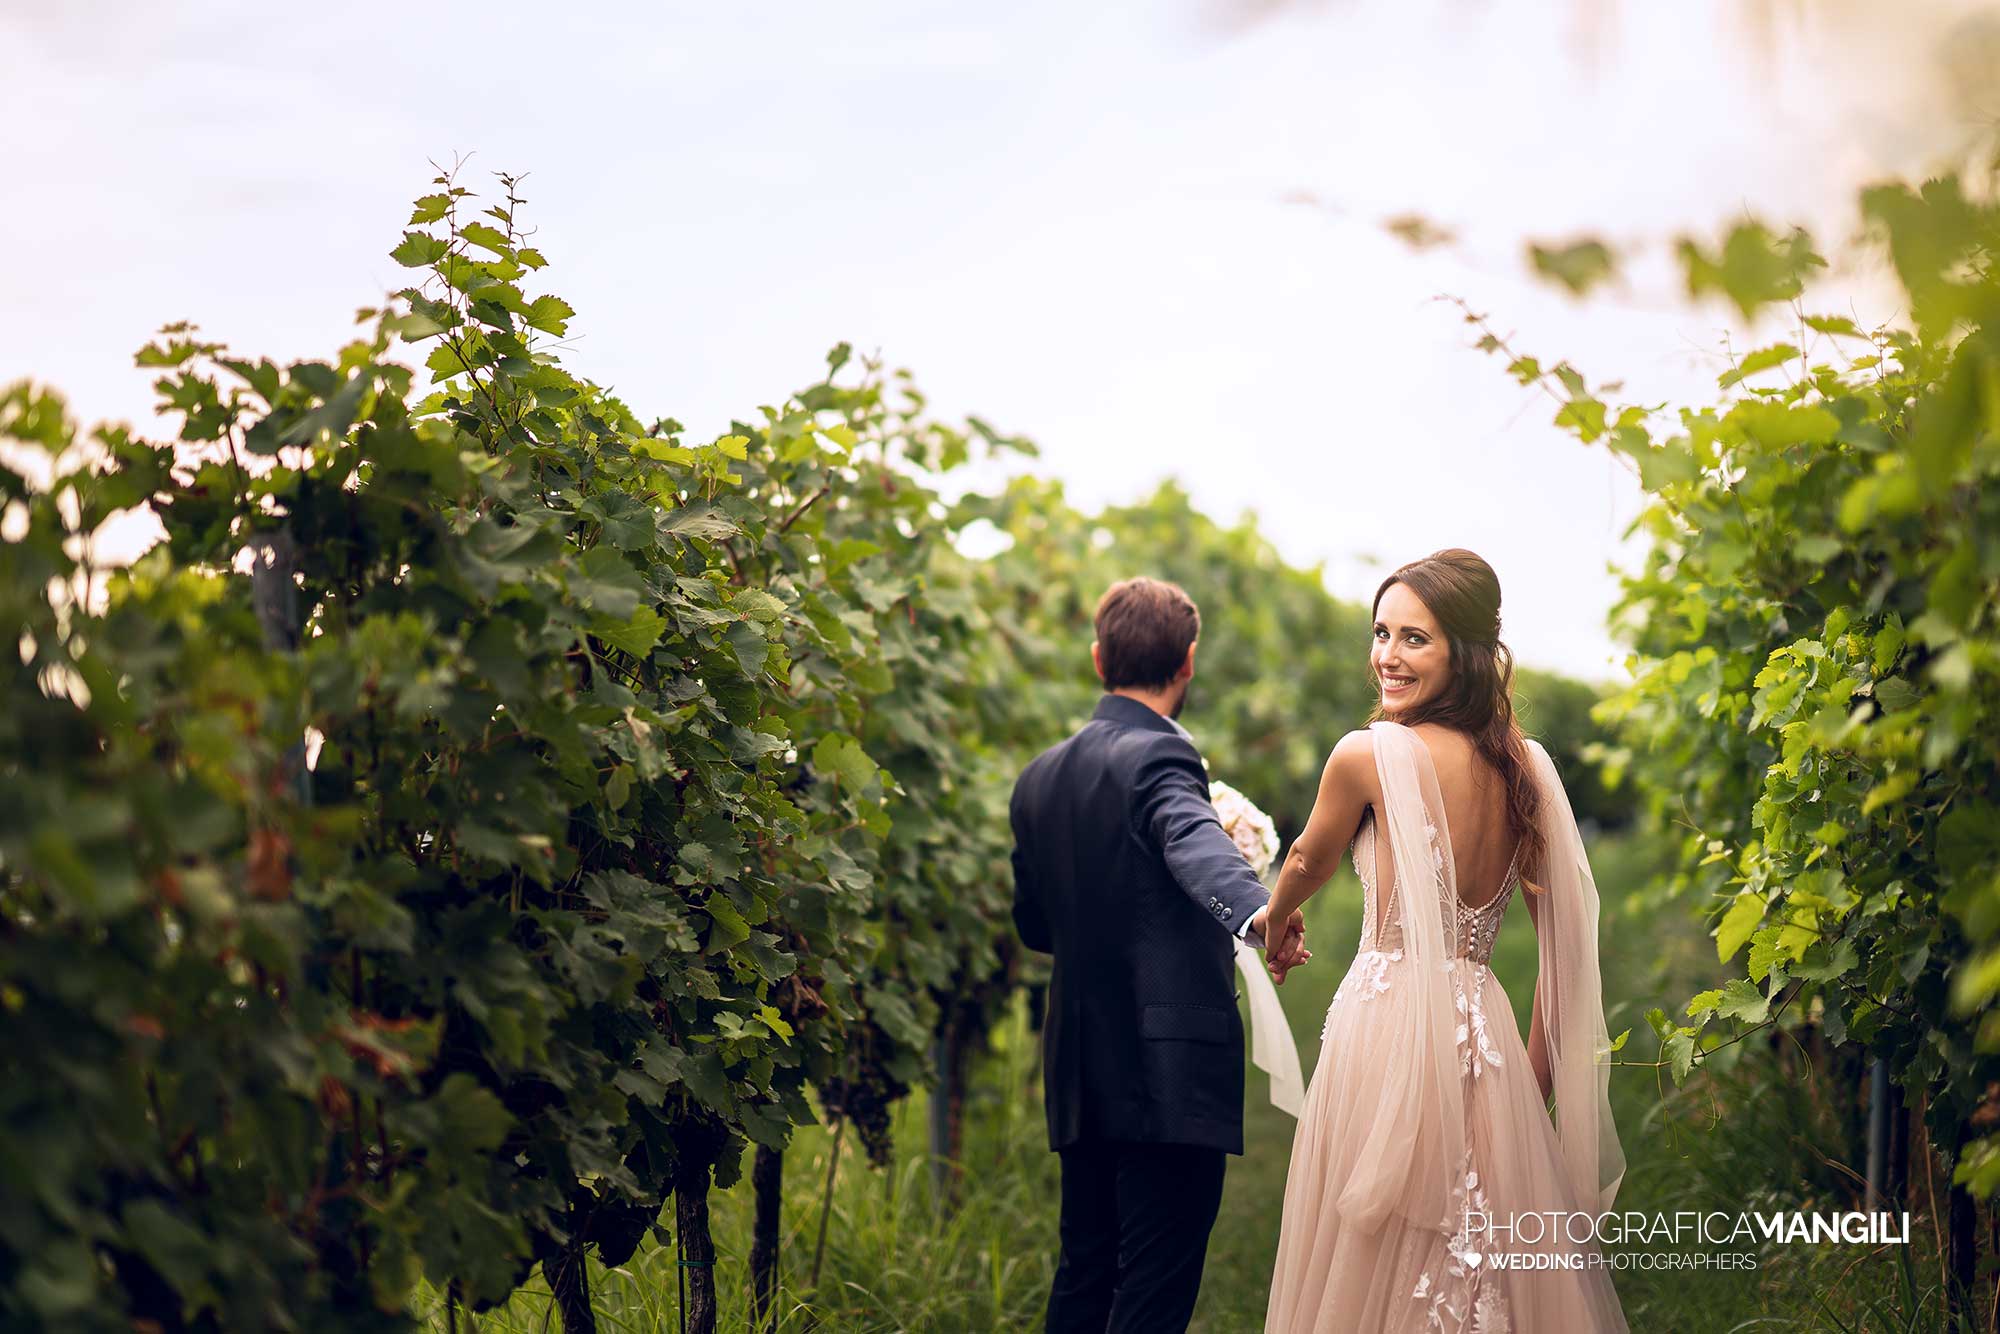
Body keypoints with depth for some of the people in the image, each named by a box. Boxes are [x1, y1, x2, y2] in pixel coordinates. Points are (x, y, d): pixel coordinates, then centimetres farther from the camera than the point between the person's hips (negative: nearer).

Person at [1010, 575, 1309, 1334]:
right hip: (1171, 1073, -8)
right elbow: (1198, 844, -34)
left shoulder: (1039, 778, 12)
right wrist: (1255, 911, -51)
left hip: (1081, 1073, 8)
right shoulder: (1157, 755, -12)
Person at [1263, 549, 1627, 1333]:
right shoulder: (1525, 766, 4)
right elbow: (1565, 929, 7)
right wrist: (1535, 1076, 14)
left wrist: (1275, 921, 29)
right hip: (1485, 1032, 6)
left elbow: (1308, 865, 7)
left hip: (1387, 1025, -5)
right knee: (1500, 1267, 14)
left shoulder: (1368, 755, -11)